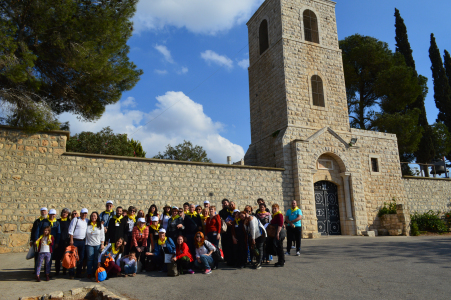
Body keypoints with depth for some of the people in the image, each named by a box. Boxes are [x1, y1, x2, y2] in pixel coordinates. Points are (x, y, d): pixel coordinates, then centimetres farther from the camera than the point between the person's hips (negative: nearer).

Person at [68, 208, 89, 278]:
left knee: (81, 257, 8)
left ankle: (78, 273, 16)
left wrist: (86, 241, 11)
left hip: (83, 241, 5)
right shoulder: (75, 220, -2)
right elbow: (71, 230, -6)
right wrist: (71, 240, -12)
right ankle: (71, 273, 4)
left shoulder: (87, 221, 13)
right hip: (75, 241, -5)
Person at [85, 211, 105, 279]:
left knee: (96, 259, 1)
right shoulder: (88, 225, 4)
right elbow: (85, 234, 6)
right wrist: (85, 243, 0)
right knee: (90, 259, -1)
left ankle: (95, 273, 11)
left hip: (98, 245, 0)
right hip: (89, 244, 0)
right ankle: (89, 273, 10)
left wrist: (102, 244, -1)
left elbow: (102, 235, 5)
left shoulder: (100, 225, 5)